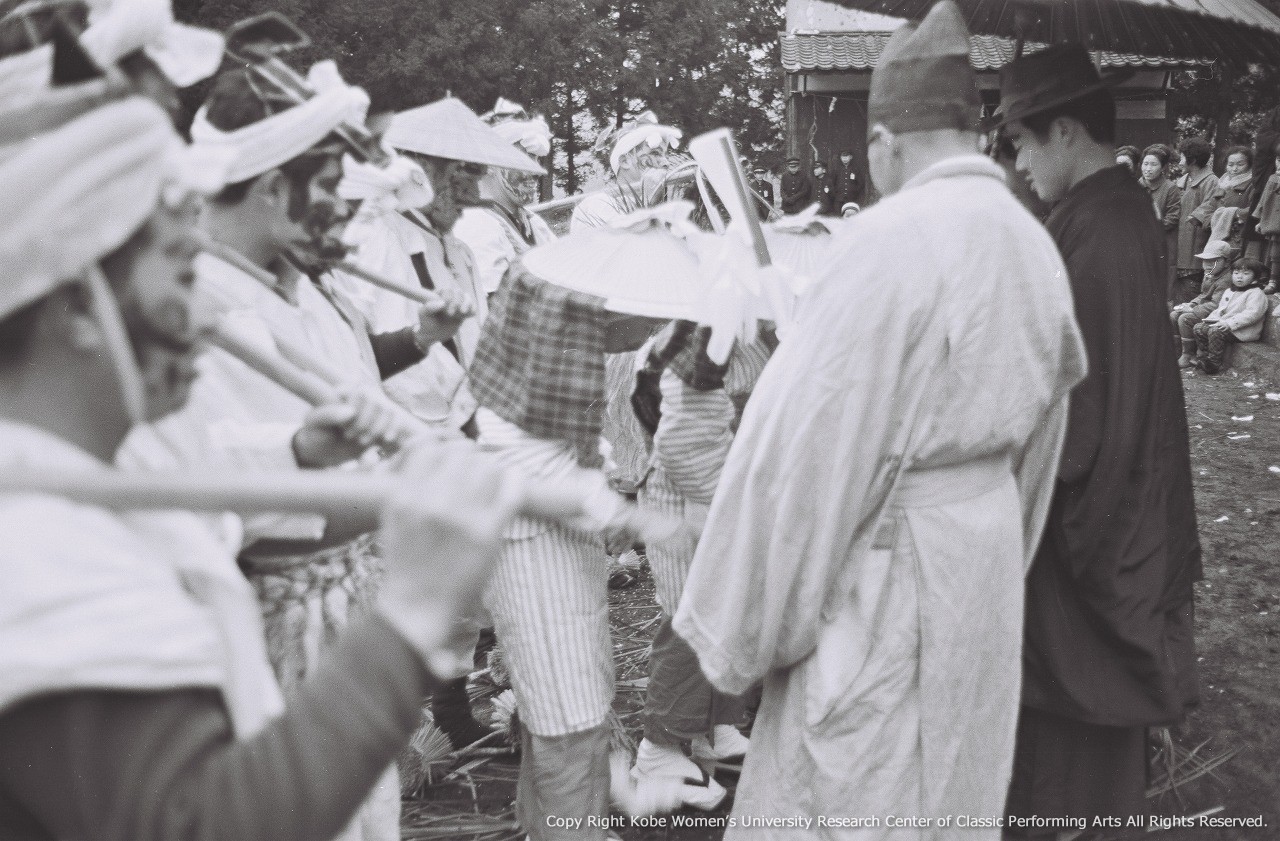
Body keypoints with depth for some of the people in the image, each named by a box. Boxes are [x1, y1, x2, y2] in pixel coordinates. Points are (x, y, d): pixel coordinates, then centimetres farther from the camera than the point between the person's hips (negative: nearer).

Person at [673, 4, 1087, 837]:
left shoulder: (892, 239, -21)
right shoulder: (1034, 245, 4)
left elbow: (804, 448, -21)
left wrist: (737, 625, -11)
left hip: (885, 568, -8)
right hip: (987, 552, 8)